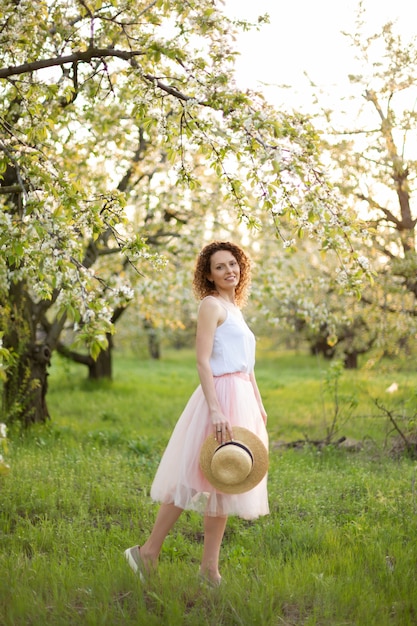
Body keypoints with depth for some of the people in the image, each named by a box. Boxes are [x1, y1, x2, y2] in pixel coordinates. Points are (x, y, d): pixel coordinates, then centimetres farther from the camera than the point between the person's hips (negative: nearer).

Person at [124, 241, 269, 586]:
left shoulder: (234, 308, 20)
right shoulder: (211, 305, -7)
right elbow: (203, 361, -17)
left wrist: (259, 406, 22)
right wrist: (215, 410, -25)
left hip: (242, 400, 9)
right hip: (221, 395, -9)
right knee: (193, 479, -6)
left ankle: (210, 567, 13)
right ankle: (149, 551, 4)